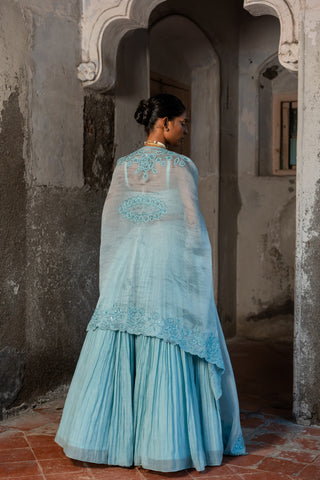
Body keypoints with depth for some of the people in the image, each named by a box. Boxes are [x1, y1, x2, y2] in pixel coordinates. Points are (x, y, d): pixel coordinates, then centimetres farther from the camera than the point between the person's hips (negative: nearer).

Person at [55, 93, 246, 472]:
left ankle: (102, 433, 16)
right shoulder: (182, 166, -6)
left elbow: (110, 219, 8)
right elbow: (192, 222, -7)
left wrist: (117, 268, 16)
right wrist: (197, 269, 4)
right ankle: (167, 440, 7)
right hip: (171, 265, -5)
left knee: (115, 351, 8)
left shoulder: (123, 166, 8)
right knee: (170, 353, 1)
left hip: (127, 267, 5)